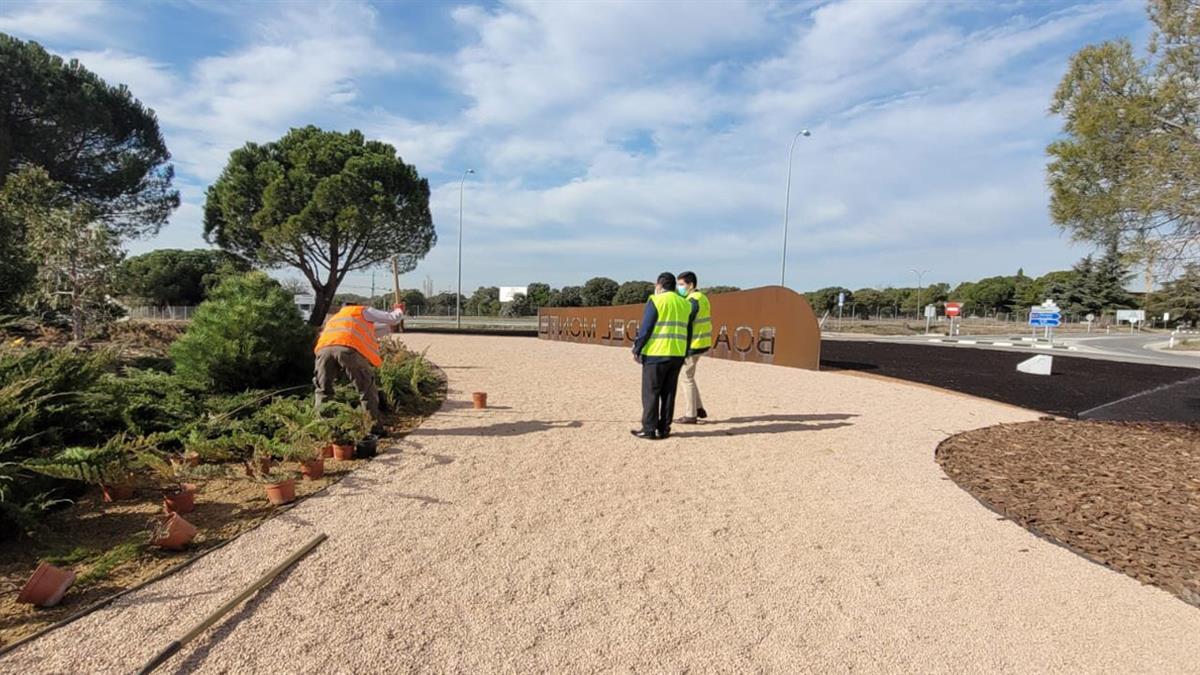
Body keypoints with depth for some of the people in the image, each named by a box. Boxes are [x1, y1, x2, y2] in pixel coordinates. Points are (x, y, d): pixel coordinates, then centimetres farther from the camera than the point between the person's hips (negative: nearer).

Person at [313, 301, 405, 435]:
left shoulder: (333, 318, 44)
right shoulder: (364, 311, 30)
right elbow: (393, 318, 29)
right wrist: (399, 310, 51)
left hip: (324, 348, 4)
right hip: (349, 348, -4)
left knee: (323, 390, 19)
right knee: (367, 389, 8)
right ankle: (375, 428, 9)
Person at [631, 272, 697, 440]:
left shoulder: (655, 301, -6)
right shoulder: (685, 304, 13)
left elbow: (645, 328, -11)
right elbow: (688, 332, 15)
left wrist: (637, 349, -3)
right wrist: (684, 354, 21)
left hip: (656, 354, -6)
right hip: (677, 355, 6)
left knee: (651, 393, 2)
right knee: (668, 393, 11)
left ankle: (649, 430, 4)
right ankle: (664, 429, 14)